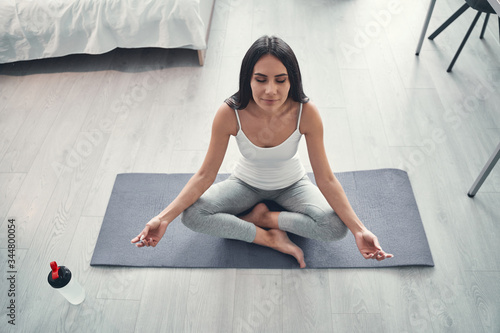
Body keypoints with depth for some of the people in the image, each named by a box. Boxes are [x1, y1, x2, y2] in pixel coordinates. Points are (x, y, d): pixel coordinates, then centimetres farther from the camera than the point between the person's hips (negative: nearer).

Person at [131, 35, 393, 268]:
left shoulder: (306, 113, -29)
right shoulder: (229, 114, -29)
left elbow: (326, 179, -22)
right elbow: (205, 175, -20)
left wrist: (359, 230, -31)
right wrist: (164, 218, -29)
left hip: (291, 185, 0)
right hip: (247, 183, 1)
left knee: (336, 227, -27)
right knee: (191, 215, -24)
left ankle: (260, 217, -8)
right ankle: (271, 238, -15)